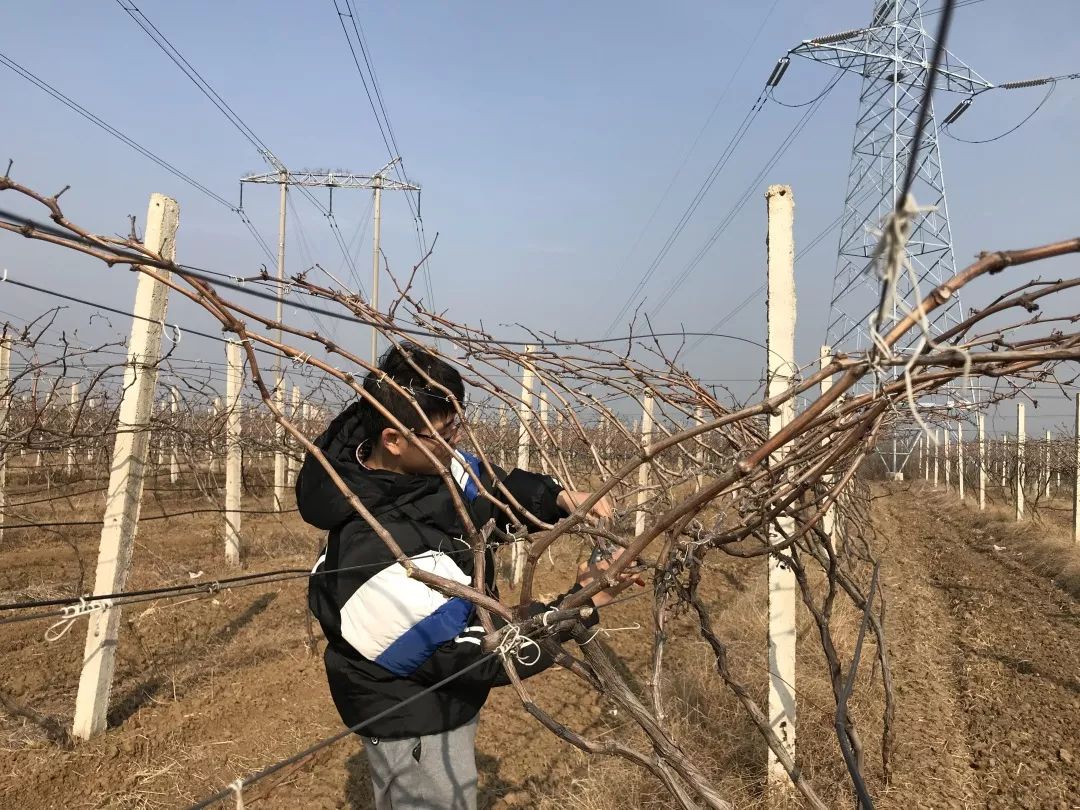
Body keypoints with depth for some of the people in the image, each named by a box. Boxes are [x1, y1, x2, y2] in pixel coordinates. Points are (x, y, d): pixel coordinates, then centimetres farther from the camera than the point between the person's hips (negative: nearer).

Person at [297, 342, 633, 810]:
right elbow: (484, 652, -29)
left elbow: (494, 486, 4)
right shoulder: (386, 559, -38)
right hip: (417, 724, -8)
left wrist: (560, 499, -14)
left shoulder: (419, 464, -15)